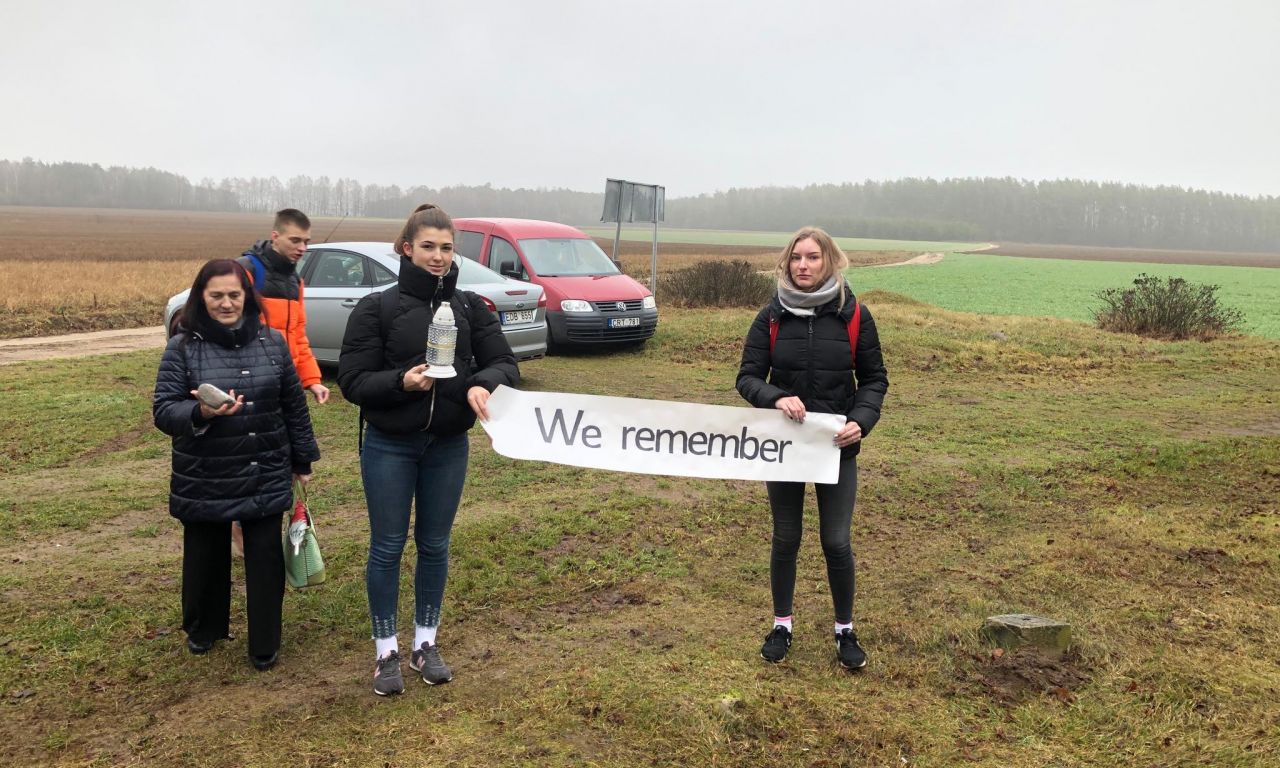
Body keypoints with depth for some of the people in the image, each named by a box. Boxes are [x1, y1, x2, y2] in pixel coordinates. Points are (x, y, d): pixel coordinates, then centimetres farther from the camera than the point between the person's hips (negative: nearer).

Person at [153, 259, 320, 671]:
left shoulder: (272, 342, 1)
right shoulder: (183, 347, -6)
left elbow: (294, 406, 7)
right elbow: (163, 410, -9)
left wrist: (303, 460, 10)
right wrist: (199, 413, -30)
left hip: (266, 478, 1)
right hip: (204, 480, -1)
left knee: (266, 559, 5)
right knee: (206, 556, 16)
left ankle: (265, 644, 21)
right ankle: (203, 629, 39)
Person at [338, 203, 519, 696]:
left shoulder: (471, 307, 2)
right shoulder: (377, 308, -6)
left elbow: (504, 363, -1)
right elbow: (351, 380, -8)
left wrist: (483, 385, -23)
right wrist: (402, 381, -26)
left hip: (448, 447, 3)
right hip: (389, 447, -2)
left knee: (434, 545, 12)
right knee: (387, 547, 7)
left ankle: (426, 642, 29)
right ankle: (386, 650, 22)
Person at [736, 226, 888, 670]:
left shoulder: (853, 314, -5)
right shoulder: (772, 316, -3)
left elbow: (874, 378, 2)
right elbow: (748, 377, -4)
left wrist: (862, 421, -16)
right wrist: (776, 398, -24)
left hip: (836, 447, -1)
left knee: (836, 541, 2)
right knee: (786, 538, 11)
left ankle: (845, 630, 23)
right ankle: (781, 625, 29)